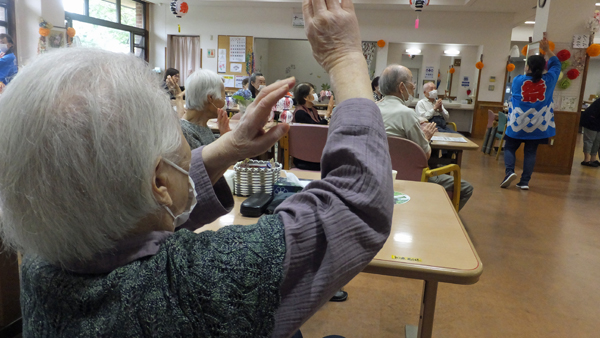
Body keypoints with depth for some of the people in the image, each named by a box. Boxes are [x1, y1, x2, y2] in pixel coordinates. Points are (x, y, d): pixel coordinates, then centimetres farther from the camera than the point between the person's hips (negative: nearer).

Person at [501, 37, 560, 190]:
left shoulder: (517, 80, -4)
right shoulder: (548, 80, -2)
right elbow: (556, 64, 17)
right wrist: (547, 50, 18)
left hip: (518, 123, -2)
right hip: (538, 124, 2)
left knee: (509, 148, 9)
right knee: (530, 152, 6)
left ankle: (510, 172, -14)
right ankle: (525, 181, 3)